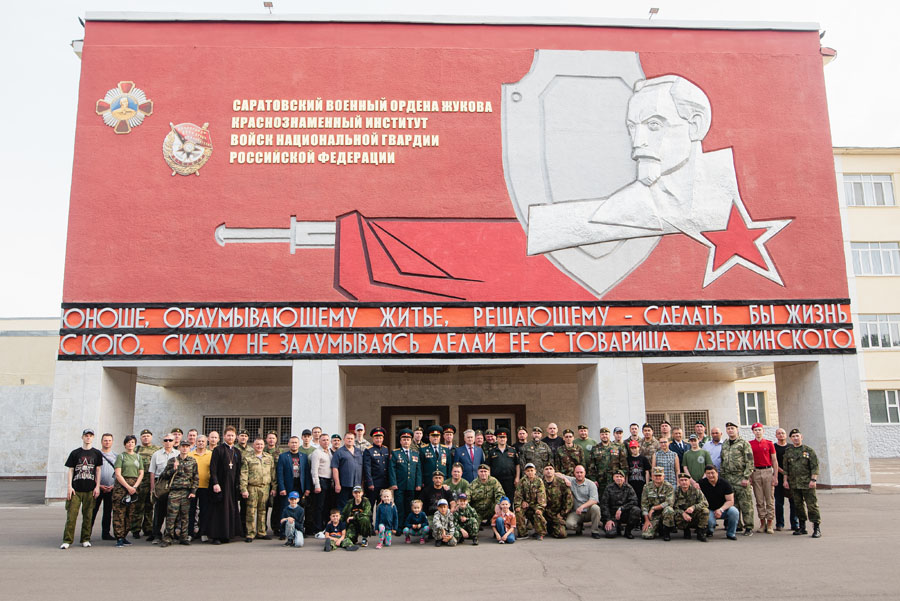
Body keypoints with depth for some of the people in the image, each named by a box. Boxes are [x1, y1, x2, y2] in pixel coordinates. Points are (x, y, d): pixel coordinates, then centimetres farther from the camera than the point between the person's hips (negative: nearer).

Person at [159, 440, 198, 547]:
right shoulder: (172, 460, 8)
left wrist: (193, 491, 0)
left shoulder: (192, 461, 10)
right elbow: (164, 475, 5)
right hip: (174, 491, -1)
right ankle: (167, 538, 1)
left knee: (184, 515, 5)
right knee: (171, 515, -6)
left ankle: (184, 538, 12)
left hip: (187, 492, 1)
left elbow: (196, 478, 9)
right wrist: (174, 469, -10)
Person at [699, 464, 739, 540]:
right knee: (709, 521, -33)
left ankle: (731, 533, -5)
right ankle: (710, 530, 8)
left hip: (724, 508, 1)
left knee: (734, 511, -31)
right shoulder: (702, 483, -7)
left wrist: (721, 510, -23)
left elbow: (730, 501, -9)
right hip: (710, 510, -1)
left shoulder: (724, 483, -8)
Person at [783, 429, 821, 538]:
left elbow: (815, 466, -4)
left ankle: (816, 528, -1)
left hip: (807, 483, -4)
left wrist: (813, 480, -12)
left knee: (812, 505, -6)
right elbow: (785, 468, 15)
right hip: (794, 484, 4)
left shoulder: (809, 450, 0)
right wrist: (785, 480, 7)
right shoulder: (788, 452, 11)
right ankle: (802, 527, 18)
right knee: (798, 505, 9)